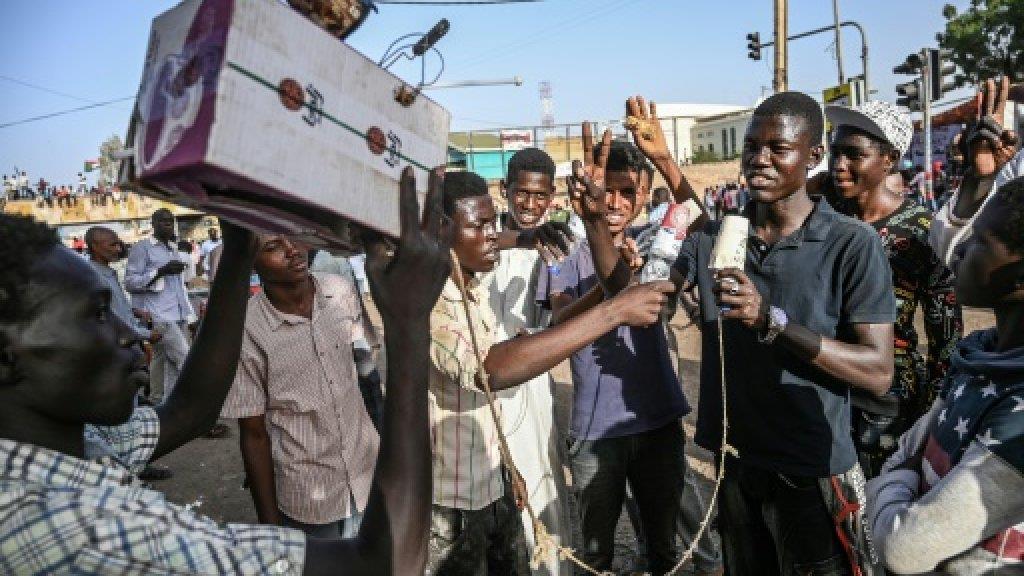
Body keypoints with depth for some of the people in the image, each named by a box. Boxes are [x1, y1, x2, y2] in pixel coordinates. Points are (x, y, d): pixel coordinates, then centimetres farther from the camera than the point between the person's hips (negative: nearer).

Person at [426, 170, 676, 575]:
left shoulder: (475, 288, 3)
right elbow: (489, 370, -42)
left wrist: (503, 465, 17)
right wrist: (612, 312, -40)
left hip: (493, 485, 7)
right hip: (449, 504, -7)